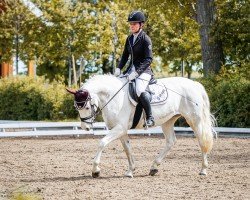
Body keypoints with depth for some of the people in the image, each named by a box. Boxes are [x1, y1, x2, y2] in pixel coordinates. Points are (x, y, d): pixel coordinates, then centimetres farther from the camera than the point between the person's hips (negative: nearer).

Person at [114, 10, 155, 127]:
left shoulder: (145, 39, -10)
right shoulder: (129, 39, 12)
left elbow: (148, 59, -17)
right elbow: (125, 56, 19)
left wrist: (136, 72, -26)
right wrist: (119, 68, 1)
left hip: (143, 70, -9)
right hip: (131, 69, 9)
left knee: (140, 90, -34)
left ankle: (150, 118, -23)